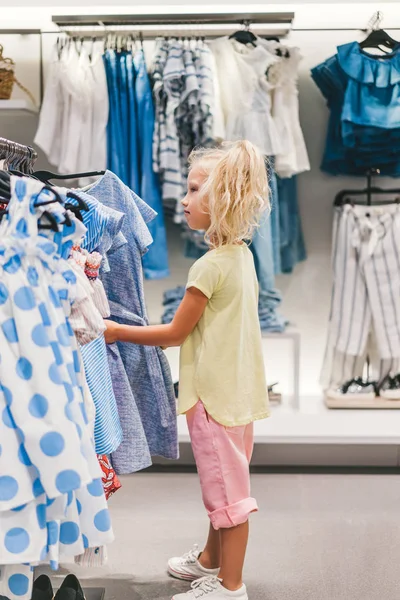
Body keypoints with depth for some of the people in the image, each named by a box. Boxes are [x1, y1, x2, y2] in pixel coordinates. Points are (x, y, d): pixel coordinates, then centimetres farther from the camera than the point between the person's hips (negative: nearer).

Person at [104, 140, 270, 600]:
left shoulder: (210, 266, -21)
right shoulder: (242, 255, 7)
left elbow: (175, 332, -13)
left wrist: (116, 332, -4)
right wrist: (178, 336, 17)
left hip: (214, 392, -10)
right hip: (237, 386, 10)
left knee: (226, 488, 2)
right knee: (222, 483, 22)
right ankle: (212, 559, 41)